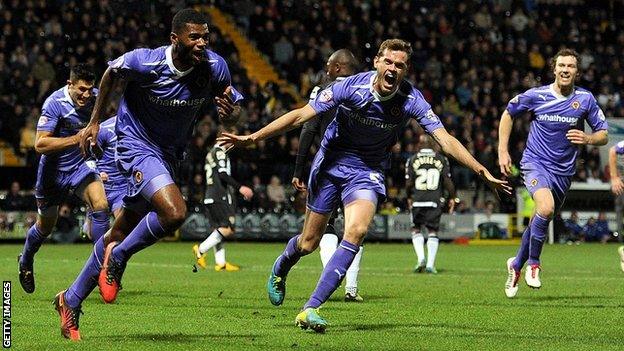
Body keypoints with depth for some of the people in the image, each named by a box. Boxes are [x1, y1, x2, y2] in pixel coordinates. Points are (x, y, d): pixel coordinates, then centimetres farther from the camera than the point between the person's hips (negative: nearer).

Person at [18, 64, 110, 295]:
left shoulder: (95, 97, -8)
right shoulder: (55, 103, -24)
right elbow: (40, 145, -30)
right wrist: (75, 139, -37)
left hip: (80, 166, 3)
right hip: (54, 170, -3)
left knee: (100, 204, -23)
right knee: (45, 225, 13)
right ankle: (25, 262, 44)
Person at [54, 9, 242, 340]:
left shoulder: (215, 67, -13)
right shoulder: (145, 63, -22)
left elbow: (227, 99, 5)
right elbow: (112, 72, -1)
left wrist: (228, 112, -21)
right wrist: (94, 122, 7)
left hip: (167, 156, 6)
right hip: (136, 145, -6)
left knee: (120, 235, 12)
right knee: (174, 213, -29)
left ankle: (71, 300, 27)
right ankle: (117, 258, -3)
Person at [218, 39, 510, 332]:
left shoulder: (411, 101, -18)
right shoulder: (350, 87, -21)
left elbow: (446, 140, -19)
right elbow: (300, 115, -17)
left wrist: (484, 172, -29)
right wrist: (251, 138, -21)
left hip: (368, 172, 0)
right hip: (332, 163, 0)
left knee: (355, 232, -26)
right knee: (309, 242, 6)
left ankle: (310, 309, -24)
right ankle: (279, 270, 45)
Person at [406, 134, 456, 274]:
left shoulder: (412, 160, 0)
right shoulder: (441, 159, 2)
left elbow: (408, 183, -1)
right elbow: (447, 181, 0)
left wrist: (409, 197, 16)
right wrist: (452, 198, 12)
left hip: (418, 200, -1)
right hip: (435, 200, 1)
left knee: (416, 229, 13)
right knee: (433, 231, 7)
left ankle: (421, 258, -5)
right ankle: (430, 264, 2)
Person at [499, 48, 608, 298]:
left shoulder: (585, 99, -3)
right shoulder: (536, 96, -8)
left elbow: (603, 134, 4)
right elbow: (508, 114, 9)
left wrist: (587, 139, -19)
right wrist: (503, 151, 4)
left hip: (564, 170, 3)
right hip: (535, 163, -3)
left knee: (540, 221, 12)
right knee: (546, 207, -29)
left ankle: (516, 265, 37)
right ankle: (533, 263, -9)